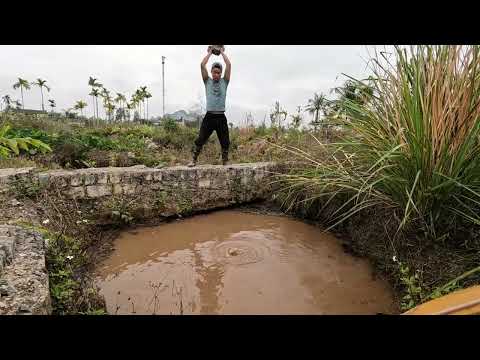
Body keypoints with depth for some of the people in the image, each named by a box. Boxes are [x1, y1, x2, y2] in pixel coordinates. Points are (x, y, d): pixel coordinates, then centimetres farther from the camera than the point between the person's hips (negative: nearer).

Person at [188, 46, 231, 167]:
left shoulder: (224, 82, 11)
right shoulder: (207, 81, 11)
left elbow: (229, 65, 1)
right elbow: (202, 65, 1)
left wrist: (222, 52, 12)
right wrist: (210, 52, 11)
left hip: (221, 117, 1)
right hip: (209, 116, -1)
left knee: (225, 142, 5)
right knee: (200, 140, 0)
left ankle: (225, 162, 19)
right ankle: (194, 160, 11)